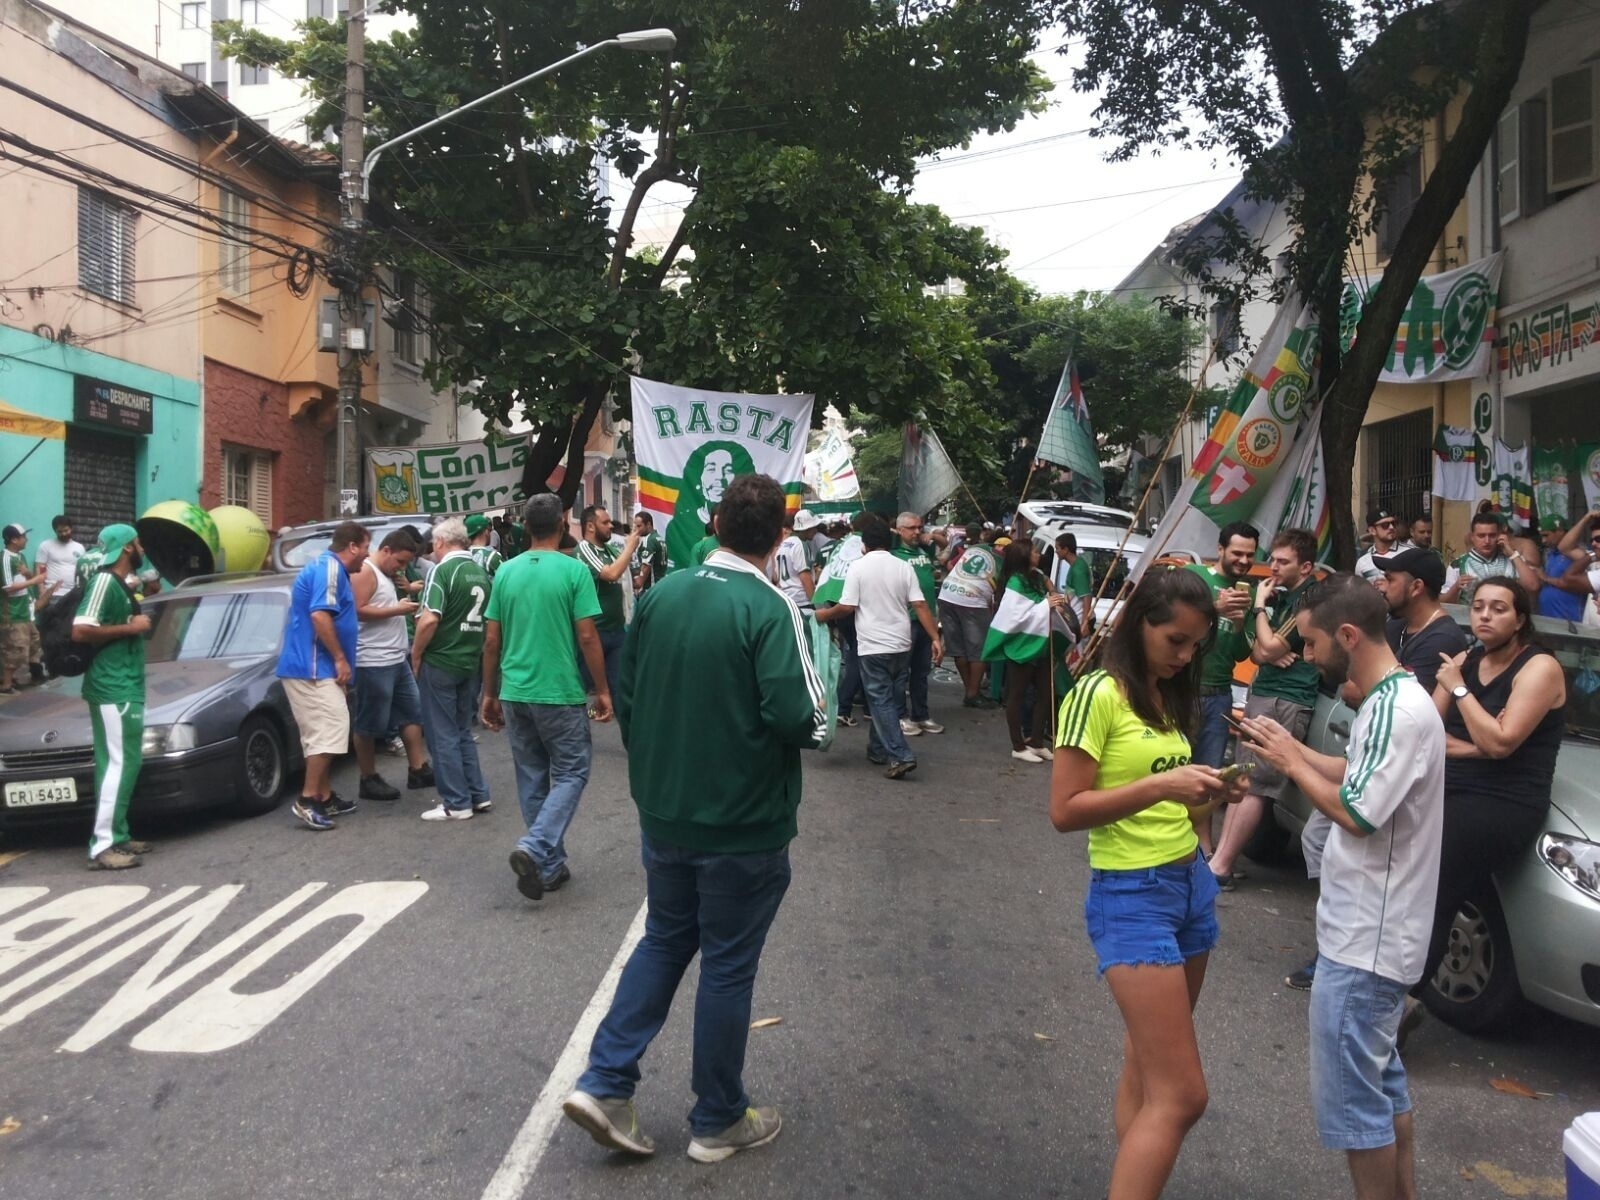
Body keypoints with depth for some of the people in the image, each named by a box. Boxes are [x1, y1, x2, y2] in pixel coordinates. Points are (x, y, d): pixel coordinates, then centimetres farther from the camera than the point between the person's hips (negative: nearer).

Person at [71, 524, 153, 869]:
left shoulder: (118, 584, 17)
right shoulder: (104, 582, -14)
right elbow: (81, 631, -23)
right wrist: (131, 627, -18)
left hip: (124, 688, 11)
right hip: (113, 690, -11)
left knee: (123, 763, 13)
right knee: (119, 763, -11)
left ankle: (117, 837, 19)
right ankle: (102, 847, -9)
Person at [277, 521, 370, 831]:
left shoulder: (327, 567, 20)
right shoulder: (329, 568, -13)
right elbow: (320, 616, -24)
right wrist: (341, 659, -19)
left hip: (309, 667, 11)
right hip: (313, 667, -11)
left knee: (322, 734, 13)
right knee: (330, 731, -12)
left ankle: (324, 797, 18)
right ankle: (307, 800, -11)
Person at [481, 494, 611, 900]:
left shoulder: (506, 572, 5)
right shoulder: (574, 570, -9)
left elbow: (491, 641, 6)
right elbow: (587, 638, -11)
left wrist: (490, 694, 16)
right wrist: (602, 691, -1)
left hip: (514, 694, 5)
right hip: (559, 693, -5)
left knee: (532, 778, 13)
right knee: (571, 772, 8)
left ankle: (550, 865, 20)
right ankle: (534, 848, -11)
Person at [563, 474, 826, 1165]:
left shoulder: (660, 595, 0)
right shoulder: (770, 609, -18)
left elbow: (625, 697, 6)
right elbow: (800, 719, -25)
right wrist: (815, 719, -2)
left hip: (662, 815, 5)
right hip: (742, 824, -5)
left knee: (663, 942, 22)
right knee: (728, 965, 9)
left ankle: (604, 1083, 17)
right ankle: (718, 1121, 24)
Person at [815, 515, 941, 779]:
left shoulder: (858, 567, -7)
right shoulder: (904, 567, 4)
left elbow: (846, 607, -9)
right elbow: (920, 606, -2)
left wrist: (823, 615, 9)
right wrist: (935, 638, -1)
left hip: (873, 647, -4)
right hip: (901, 646, 4)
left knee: (881, 702, -1)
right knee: (891, 700, 15)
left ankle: (900, 757, -10)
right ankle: (878, 749, 27)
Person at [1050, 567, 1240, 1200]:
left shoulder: (1171, 695, 11)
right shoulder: (1098, 694, -14)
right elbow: (1065, 811, -17)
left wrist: (1205, 789, -1)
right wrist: (1161, 786, -25)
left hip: (1191, 881, 8)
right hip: (1132, 896, -8)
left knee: (1147, 1067, 13)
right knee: (1180, 1096, -8)